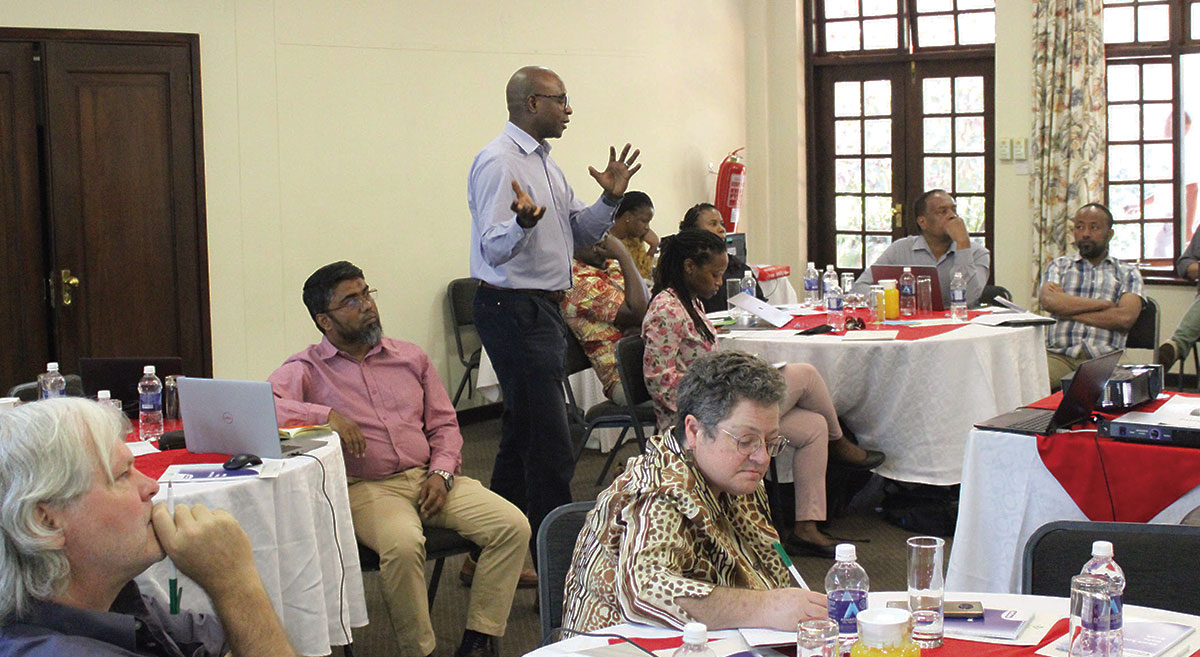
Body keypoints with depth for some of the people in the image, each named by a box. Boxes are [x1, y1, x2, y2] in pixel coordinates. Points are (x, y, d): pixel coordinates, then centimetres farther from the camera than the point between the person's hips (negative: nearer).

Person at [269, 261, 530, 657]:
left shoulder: (410, 357, 18)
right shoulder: (306, 370, 4)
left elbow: (443, 424, 19)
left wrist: (441, 473, 0)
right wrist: (325, 415, -24)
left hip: (429, 479, 5)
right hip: (365, 488, -5)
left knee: (512, 525, -18)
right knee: (402, 544, -37)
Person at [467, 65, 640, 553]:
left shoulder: (545, 163, 17)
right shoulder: (498, 162, -13)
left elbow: (580, 233, 18)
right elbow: (495, 249, -22)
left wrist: (610, 199, 2)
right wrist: (523, 223, -41)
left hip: (544, 309, 10)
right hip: (514, 308, -10)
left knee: (521, 437, 15)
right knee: (550, 446, -9)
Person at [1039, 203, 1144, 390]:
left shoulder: (1127, 273, 17)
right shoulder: (1058, 266, 21)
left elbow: (1125, 317, -2)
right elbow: (1048, 300, -2)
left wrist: (1069, 309, 0)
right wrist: (1103, 304, -1)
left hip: (1105, 356, -1)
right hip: (1058, 353, 1)